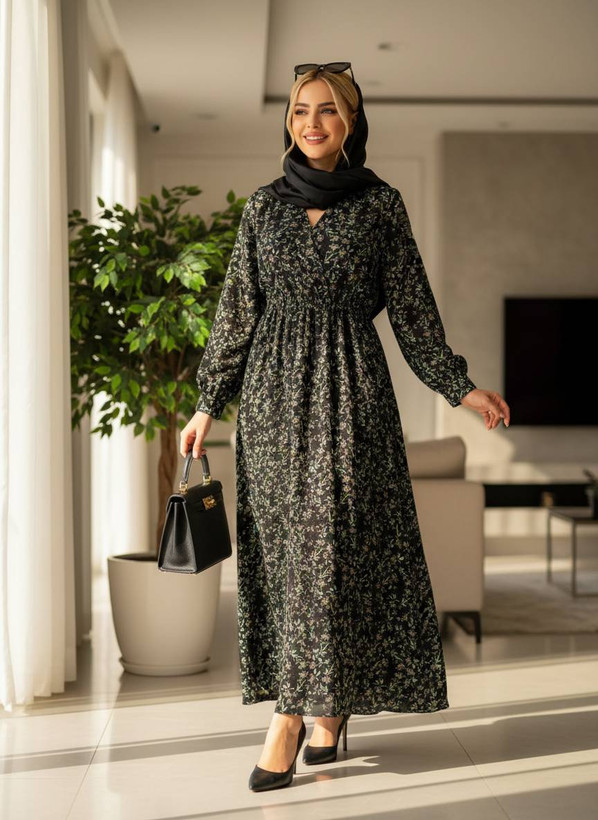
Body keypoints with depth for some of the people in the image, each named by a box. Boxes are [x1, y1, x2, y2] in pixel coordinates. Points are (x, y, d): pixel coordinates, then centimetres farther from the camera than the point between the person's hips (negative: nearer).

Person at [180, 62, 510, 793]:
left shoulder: (381, 204, 4)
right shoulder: (265, 205, 9)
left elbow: (411, 308, 7)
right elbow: (238, 309, 11)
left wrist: (458, 387, 3)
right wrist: (208, 403, 10)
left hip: (349, 390, -2)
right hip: (274, 389, 2)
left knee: (333, 539, -7)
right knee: (281, 546, 1)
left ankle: (296, 714, -2)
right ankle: (326, 706, 12)